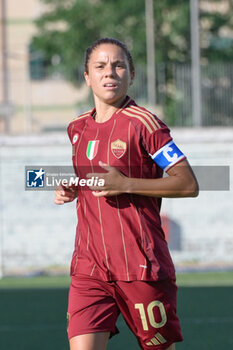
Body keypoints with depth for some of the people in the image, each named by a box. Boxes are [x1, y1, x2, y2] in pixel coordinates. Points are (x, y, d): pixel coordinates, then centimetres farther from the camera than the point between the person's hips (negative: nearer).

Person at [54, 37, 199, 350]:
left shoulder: (142, 123, -7)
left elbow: (189, 184, -10)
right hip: (89, 264, 5)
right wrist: (69, 190, 8)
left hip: (141, 265, -5)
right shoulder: (78, 129, 13)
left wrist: (126, 184, -18)